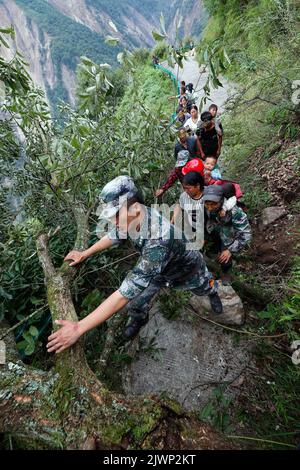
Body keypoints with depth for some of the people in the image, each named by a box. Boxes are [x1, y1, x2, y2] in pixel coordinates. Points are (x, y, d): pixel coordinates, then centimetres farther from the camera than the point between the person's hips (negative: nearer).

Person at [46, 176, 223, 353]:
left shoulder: (158, 240, -52)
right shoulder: (134, 220, -29)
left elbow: (124, 293, -51)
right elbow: (114, 236, -4)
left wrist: (79, 328, -46)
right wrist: (84, 254, 3)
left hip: (187, 269, -4)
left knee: (205, 288, 28)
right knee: (137, 301, 0)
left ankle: (213, 293, 66)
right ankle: (139, 319, 36)